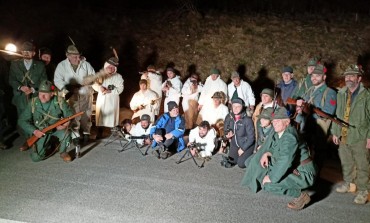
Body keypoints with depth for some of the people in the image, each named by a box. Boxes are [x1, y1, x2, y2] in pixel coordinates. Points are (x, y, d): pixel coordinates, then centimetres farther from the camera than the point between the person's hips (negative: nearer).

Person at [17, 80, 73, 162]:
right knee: (36, 158, -12)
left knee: (66, 134, -35)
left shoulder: (59, 102, -14)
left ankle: (63, 152, -2)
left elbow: (70, 115, -5)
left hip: (56, 130, 0)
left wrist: (65, 124, -26)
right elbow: (22, 121, -6)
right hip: (40, 132, 1)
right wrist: (34, 131, -18)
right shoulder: (33, 103, -13)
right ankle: (48, 146, 23)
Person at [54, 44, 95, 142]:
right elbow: (57, 80, -8)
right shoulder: (62, 65, -2)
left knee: (86, 115, 7)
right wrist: (65, 90, -23)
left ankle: (86, 132, 22)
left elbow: (93, 76, 6)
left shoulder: (86, 64, 1)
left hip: (86, 94, 1)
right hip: (72, 95, -1)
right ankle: (75, 134, 14)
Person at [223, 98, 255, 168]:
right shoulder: (229, 117, -8)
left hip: (246, 145, -5)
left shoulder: (247, 120, -22)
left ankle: (250, 156, 16)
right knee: (229, 164, 2)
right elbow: (225, 130, 9)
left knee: (241, 164, -15)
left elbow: (251, 137, -17)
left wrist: (243, 149, -15)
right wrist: (227, 134, -13)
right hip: (234, 145, 5)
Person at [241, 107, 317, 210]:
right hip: (292, 169, 9)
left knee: (268, 185, -23)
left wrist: (271, 177, -24)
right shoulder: (276, 133, 2)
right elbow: (273, 148, 18)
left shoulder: (289, 137, -25)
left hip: (303, 173, -9)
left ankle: (300, 195, -10)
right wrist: (266, 154, -4)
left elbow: (285, 161, -32)